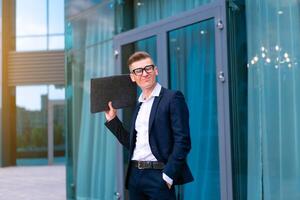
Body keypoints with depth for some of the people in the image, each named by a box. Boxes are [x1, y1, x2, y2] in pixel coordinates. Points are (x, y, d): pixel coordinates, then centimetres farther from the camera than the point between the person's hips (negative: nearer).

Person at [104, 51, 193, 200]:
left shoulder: (172, 98, -4)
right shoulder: (138, 105, 16)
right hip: (135, 176, 6)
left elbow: (182, 141, -11)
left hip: (158, 175, -6)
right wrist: (112, 120, 12)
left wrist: (168, 176, -16)